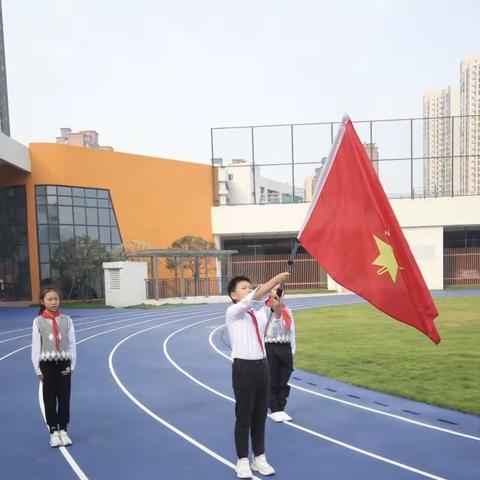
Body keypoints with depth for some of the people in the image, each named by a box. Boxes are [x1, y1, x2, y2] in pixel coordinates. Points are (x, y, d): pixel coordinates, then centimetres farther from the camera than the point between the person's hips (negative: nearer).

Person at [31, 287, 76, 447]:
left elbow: (72, 344, 2)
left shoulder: (66, 320, -1)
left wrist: (71, 365, -3)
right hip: (47, 364, -1)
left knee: (64, 398, 7)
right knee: (50, 398, 6)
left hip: (63, 363, 1)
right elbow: (35, 346, -2)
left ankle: (63, 430, 20)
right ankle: (53, 431, 18)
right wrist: (38, 369, -4)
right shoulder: (38, 322, -4)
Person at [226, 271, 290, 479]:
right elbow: (253, 298, -23)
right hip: (244, 367, -6)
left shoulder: (260, 311, 11)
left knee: (260, 415, 13)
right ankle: (243, 461, 18)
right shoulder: (233, 312, -9)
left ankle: (259, 458, 26)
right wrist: (275, 279, -31)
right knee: (244, 416, 4)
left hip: (261, 365, 6)